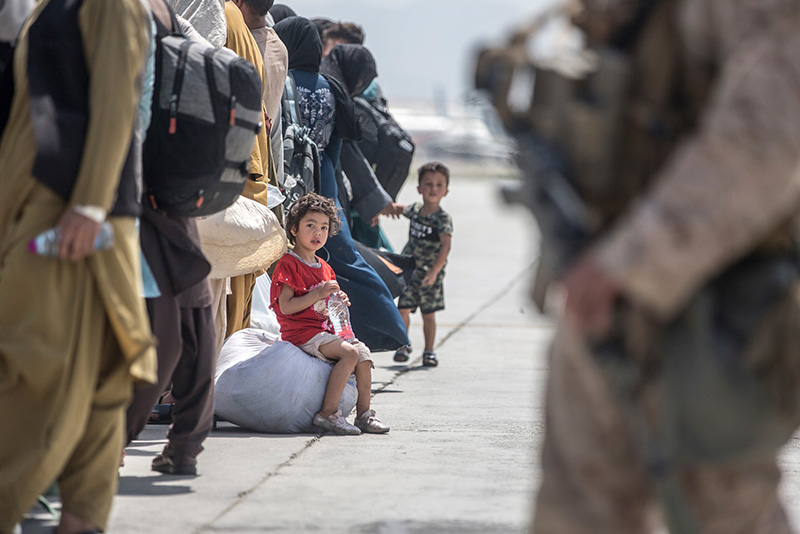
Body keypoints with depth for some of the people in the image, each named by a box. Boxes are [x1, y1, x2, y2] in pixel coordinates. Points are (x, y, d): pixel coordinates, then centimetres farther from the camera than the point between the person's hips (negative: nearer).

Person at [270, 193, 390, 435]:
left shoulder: (324, 268, 18)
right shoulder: (288, 264, -9)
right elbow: (285, 307, -18)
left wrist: (337, 303, 4)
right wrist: (318, 294, -21)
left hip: (324, 330, 9)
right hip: (301, 333, -9)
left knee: (363, 352, -5)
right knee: (349, 352, -24)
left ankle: (364, 414, -1)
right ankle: (328, 413, -26)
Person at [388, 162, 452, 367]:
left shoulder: (443, 219, -16)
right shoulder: (415, 209, 1)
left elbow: (446, 246, -28)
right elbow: (399, 209, 26)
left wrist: (434, 271, -39)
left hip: (431, 274, -4)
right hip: (409, 270, 4)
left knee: (428, 313, 3)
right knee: (403, 308, 2)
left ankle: (429, 351, 16)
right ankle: (403, 345, 20)